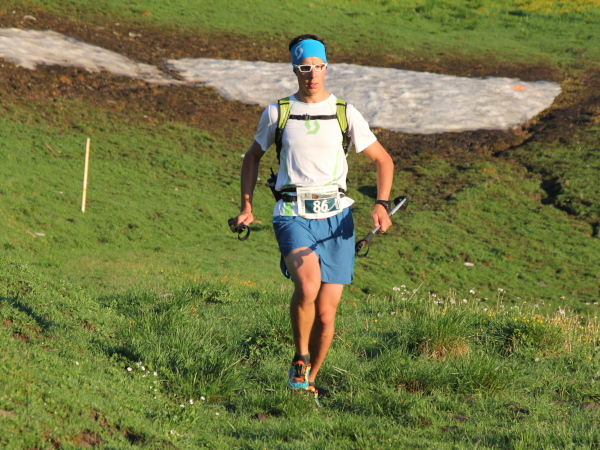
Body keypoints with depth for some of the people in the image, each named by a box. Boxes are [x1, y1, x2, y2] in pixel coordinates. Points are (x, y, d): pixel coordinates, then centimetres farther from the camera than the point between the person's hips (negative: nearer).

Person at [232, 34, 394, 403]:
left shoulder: (346, 114, 7)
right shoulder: (277, 113, 7)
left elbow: (383, 160, 14)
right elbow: (253, 156, 23)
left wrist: (381, 205, -1)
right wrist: (247, 206, 13)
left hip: (335, 216, 1)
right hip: (293, 215, -1)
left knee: (326, 312, 0)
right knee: (308, 283, -30)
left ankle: (310, 380, 22)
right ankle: (300, 359, -7)